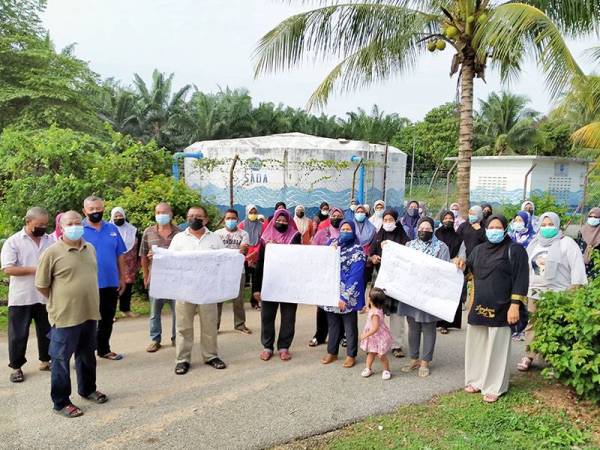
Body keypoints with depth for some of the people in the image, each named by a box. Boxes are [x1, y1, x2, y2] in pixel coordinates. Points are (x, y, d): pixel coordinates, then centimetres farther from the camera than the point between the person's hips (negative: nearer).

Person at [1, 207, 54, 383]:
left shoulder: (51, 240, 6)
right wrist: (35, 270, -20)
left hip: (46, 296, 4)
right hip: (21, 298, -4)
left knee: (47, 331, 13)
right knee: (18, 334, 6)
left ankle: (45, 361, 29)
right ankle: (16, 367, 20)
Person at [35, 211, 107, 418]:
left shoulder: (90, 248, 7)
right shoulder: (52, 253, -13)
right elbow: (41, 285, -7)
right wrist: (59, 302, 2)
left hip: (89, 314, 6)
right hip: (64, 316, -6)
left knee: (87, 356, 20)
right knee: (61, 360, 7)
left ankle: (87, 389, 39)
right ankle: (61, 402, 20)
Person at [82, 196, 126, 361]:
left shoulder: (112, 229, 5)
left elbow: (120, 256, 9)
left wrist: (122, 278, 7)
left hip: (111, 283, 4)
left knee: (107, 320, 15)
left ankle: (104, 349, 31)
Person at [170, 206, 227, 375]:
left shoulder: (215, 239, 9)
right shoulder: (179, 238, 6)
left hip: (208, 288, 1)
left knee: (209, 324, 7)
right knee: (184, 326, 4)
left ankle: (211, 356, 20)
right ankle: (183, 359, 13)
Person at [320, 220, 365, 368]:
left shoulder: (357, 250, -8)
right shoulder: (333, 244, 9)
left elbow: (355, 276, -15)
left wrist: (345, 297, -20)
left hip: (348, 296, -4)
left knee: (349, 327, 7)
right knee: (333, 324, 15)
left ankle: (351, 355, 19)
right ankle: (332, 352, 29)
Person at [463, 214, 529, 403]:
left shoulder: (515, 250, -4)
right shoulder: (479, 250, 13)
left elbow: (521, 279, -10)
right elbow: (468, 271, 22)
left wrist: (515, 305, -17)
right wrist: (461, 265, -1)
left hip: (500, 308, -5)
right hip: (478, 306, 5)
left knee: (496, 348, 1)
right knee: (476, 344, 11)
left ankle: (494, 387, 13)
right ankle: (476, 379, 25)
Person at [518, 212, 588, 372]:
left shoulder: (566, 243, -2)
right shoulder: (534, 244, 15)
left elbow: (577, 267, -8)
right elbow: (526, 266, 20)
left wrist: (574, 293, -13)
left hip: (559, 295, -5)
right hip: (535, 293, 5)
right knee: (532, 325, 7)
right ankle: (528, 356, 16)